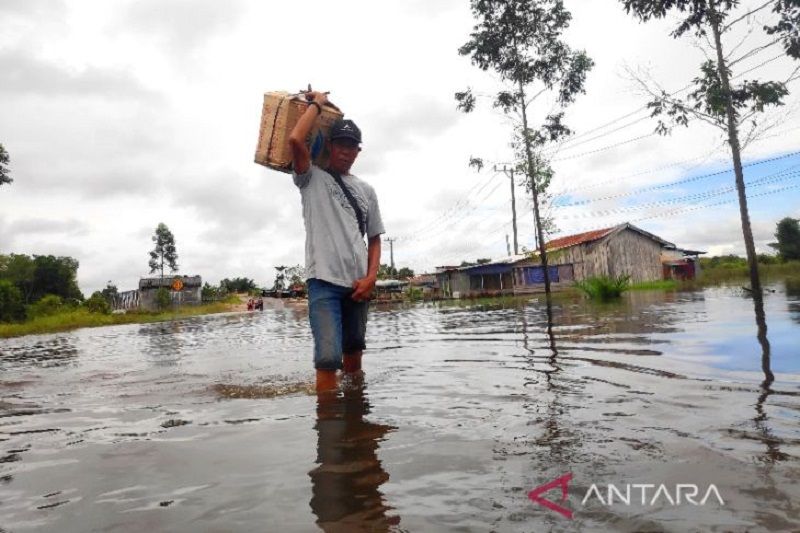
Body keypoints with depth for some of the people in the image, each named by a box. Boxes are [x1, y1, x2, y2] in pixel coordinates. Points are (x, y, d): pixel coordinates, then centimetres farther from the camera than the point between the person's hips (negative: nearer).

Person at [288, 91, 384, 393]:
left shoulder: (366, 190, 18)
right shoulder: (312, 178, 6)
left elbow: (374, 238, 17)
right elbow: (295, 140, -13)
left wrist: (371, 277, 0)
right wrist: (317, 103, 2)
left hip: (358, 283, 5)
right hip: (324, 280, -5)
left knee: (354, 351, 17)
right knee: (329, 356, -18)